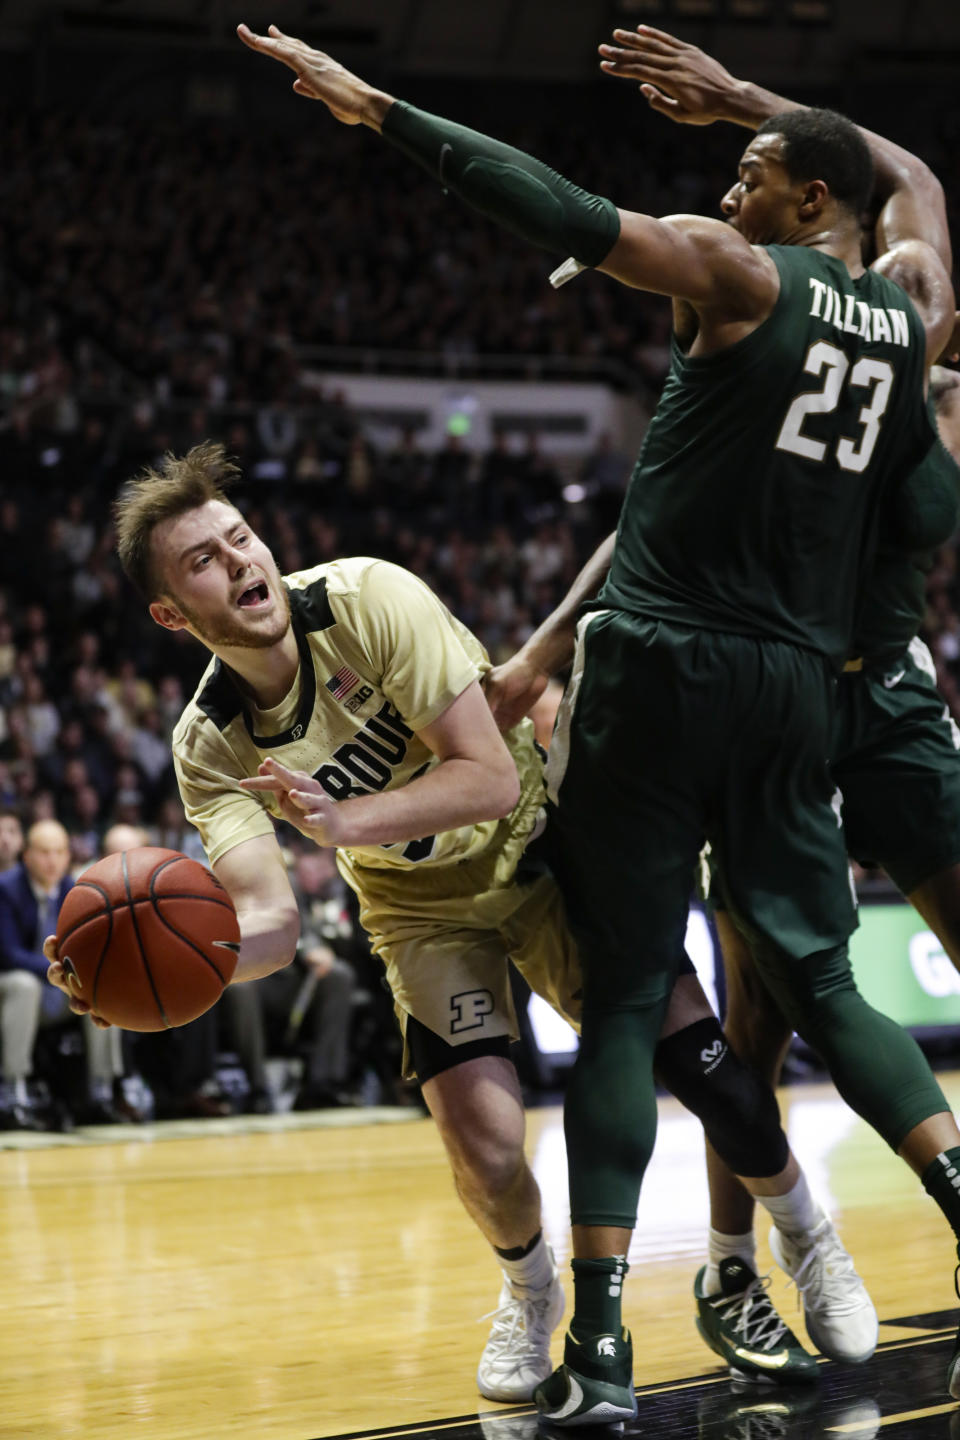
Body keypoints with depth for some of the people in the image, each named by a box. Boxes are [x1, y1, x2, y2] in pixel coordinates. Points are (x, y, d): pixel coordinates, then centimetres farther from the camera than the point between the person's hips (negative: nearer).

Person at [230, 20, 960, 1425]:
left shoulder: (740, 273, -6)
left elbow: (563, 214, -15)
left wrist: (377, 107, -13)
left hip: (659, 671, -5)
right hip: (794, 688, 5)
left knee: (626, 1001, -2)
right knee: (824, 984, 17)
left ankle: (601, 1346, -9)